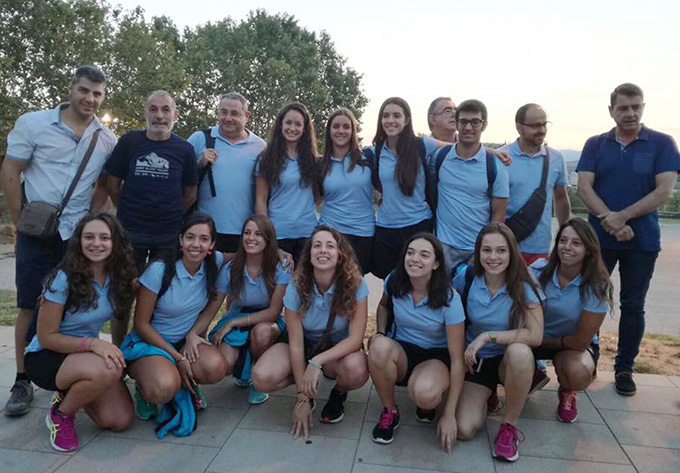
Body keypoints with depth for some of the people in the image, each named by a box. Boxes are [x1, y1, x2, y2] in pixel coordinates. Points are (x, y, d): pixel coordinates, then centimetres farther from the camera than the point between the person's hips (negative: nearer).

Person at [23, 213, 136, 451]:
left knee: (121, 421, -9)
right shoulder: (64, 279, -21)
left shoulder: (117, 277, -6)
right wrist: (92, 343, -29)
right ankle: (61, 414, -5)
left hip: (85, 354, 5)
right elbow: (46, 337, -17)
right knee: (107, 371, -36)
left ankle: (68, 393, 17)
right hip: (44, 357, -5)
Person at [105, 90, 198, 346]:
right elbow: (113, 184, 8)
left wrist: (170, 217, 4)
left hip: (169, 237, 0)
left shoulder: (184, 149, 3)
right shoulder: (129, 141, 3)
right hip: (130, 233, 0)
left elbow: (190, 193, 8)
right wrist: (130, 212, 8)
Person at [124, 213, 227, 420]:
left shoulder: (213, 262, -9)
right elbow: (141, 324, -11)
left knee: (215, 368, -28)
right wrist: (178, 358, -16)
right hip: (149, 341, -3)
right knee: (165, 388, -33)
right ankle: (145, 389, 4)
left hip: (186, 341, 4)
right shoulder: (159, 270, -18)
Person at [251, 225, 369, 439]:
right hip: (304, 343, 1)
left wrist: (316, 362, -37)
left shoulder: (355, 285, -23)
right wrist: (302, 396, -19)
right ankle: (308, 388, 8)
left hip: (339, 348, -1)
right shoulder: (297, 288, -19)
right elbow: (296, 344, -17)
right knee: (262, 378, -25)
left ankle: (339, 393, 3)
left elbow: (355, 338, -25)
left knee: (356, 369, -36)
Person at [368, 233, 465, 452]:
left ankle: (428, 403, 2)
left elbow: (457, 359, -17)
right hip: (401, 353, 3)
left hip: (435, 357, -2)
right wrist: (380, 332, -5)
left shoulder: (449, 299, -20)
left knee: (425, 393, -38)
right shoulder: (394, 281, -10)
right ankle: (390, 411, -10)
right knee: (380, 347, -35)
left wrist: (449, 415, -17)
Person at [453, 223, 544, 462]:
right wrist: (463, 351, -5)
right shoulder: (466, 278, -11)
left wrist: (488, 336, -26)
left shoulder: (524, 287, -16)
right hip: (475, 359, 1)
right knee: (464, 429, -18)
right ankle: (486, 396, 18)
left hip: (511, 361, -1)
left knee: (519, 351, -39)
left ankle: (509, 426, -15)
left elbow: (535, 336, -25)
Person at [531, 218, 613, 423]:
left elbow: (582, 340, -16)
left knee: (577, 373, -36)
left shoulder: (596, 287, -21)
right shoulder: (539, 270, -16)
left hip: (574, 343, -1)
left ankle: (567, 393, 5)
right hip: (535, 339, 2)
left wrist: (543, 340, -9)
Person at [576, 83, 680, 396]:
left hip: (642, 241, -1)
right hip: (599, 238, 1)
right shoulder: (595, 145, 5)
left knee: (633, 306, 8)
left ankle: (624, 368, 21)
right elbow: (584, 188, -5)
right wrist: (608, 219, -19)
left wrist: (621, 216, -18)